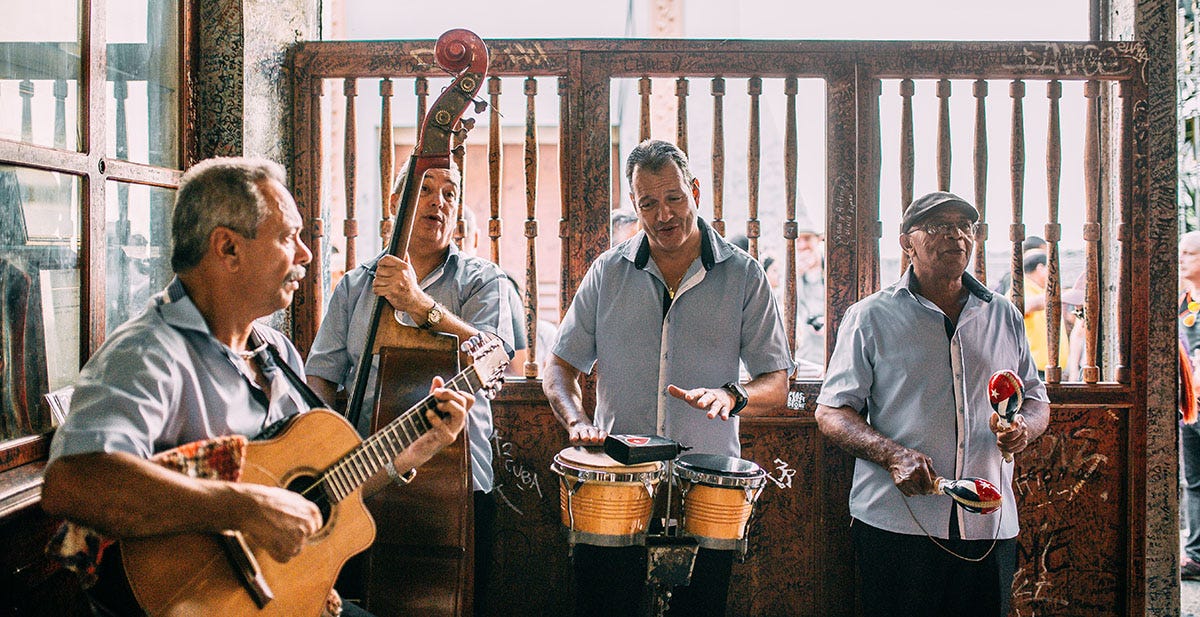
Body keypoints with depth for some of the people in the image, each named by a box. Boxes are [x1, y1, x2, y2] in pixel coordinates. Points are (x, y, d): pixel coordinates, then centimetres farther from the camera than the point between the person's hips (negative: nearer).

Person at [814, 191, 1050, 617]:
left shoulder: (1004, 316, 13)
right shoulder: (870, 317, 1)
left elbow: (1037, 399, 20)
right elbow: (831, 412, -1)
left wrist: (1023, 429, -3)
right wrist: (892, 454, -17)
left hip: (990, 527, 4)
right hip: (895, 525, -3)